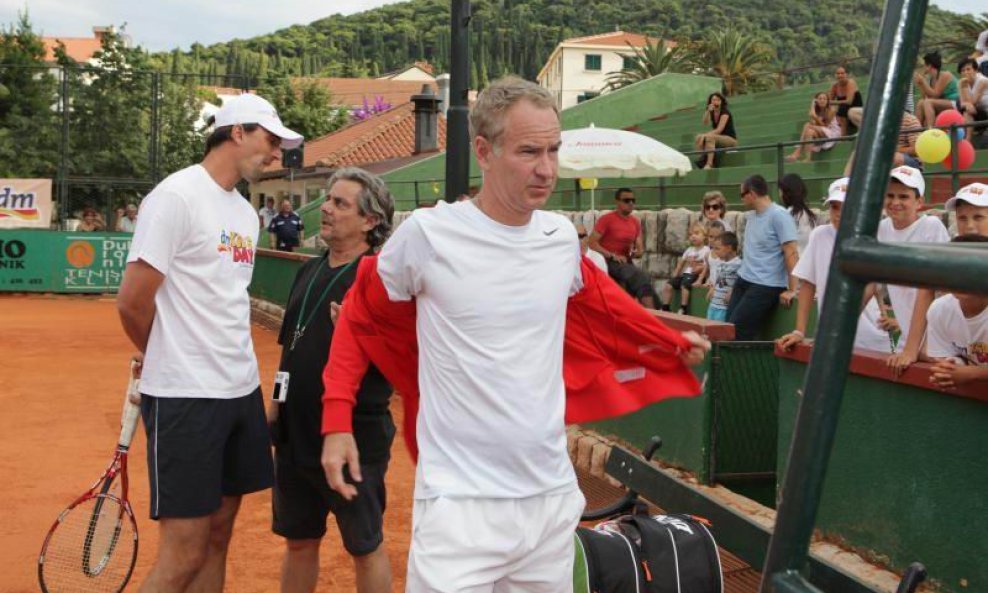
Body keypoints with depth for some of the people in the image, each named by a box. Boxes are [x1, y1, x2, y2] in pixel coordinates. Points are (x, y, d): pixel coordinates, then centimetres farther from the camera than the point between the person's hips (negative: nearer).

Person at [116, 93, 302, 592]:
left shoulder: (245, 213, 15)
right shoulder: (177, 195, -11)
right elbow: (132, 301, -12)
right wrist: (165, 360, 4)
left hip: (240, 391, 8)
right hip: (185, 398, -8)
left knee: (217, 535, 12)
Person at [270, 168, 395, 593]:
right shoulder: (309, 271, 10)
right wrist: (274, 408, 15)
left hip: (356, 439, -7)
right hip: (296, 435, 7)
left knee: (365, 548, 9)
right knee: (298, 542, 18)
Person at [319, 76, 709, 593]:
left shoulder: (562, 237, 3)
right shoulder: (429, 233, -10)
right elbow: (359, 317, 4)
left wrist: (671, 342, 29)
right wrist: (337, 418, -3)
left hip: (554, 495, 5)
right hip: (459, 500, -5)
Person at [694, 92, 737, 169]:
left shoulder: (725, 112, -12)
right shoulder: (711, 112, 7)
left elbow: (719, 129, -23)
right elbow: (705, 123, -12)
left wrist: (705, 135, -29)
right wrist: (708, 111, -24)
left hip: (730, 139, -7)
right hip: (718, 138, 7)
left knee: (709, 137, -33)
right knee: (699, 137, -14)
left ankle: (709, 164, -42)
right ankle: (702, 160, -21)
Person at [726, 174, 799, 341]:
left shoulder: (779, 216, -13)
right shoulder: (750, 216, 12)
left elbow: (791, 253, -16)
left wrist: (791, 290, -19)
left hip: (765, 287, -8)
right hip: (743, 281, 8)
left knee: (736, 334, -12)